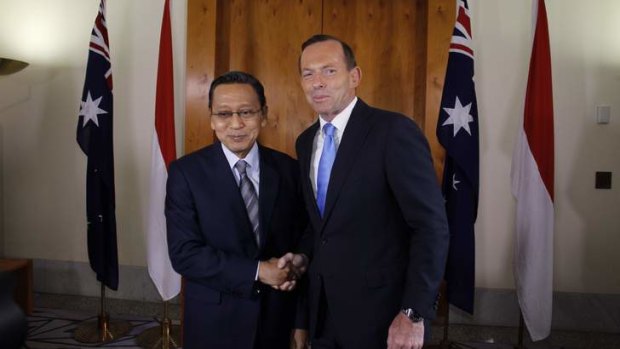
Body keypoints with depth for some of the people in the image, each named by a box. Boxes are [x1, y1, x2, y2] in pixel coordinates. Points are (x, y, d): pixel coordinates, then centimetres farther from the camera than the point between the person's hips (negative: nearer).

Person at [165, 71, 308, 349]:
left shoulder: (288, 169, -3)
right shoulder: (186, 172, -9)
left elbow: (300, 248, 0)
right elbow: (184, 253, -14)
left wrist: (301, 320, 1)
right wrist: (256, 272, -18)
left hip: (276, 319, 2)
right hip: (214, 322, -2)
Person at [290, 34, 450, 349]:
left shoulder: (394, 131, -15)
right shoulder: (306, 141, 7)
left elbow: (432, 226, -18)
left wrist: (414, 314, -20)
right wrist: (304, 255, 1)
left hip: (380, 314, -6)